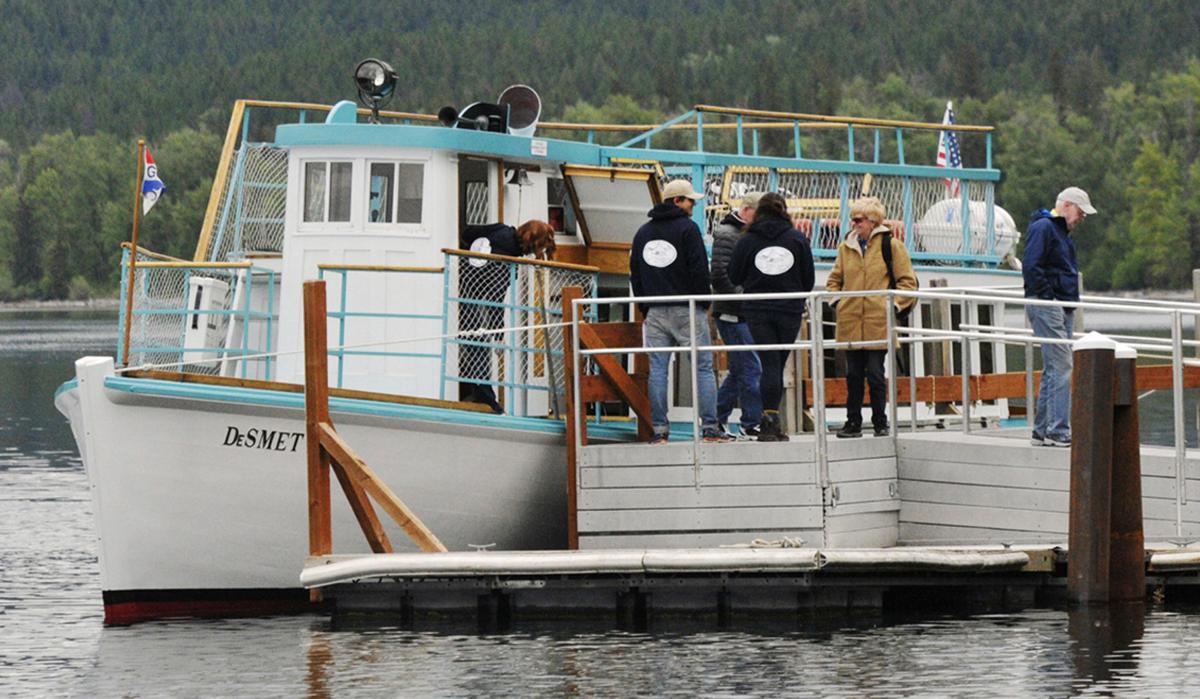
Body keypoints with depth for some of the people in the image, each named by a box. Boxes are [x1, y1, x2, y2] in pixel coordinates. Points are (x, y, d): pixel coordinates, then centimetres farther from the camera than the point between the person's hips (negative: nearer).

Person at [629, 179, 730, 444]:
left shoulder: (643, 232, 14)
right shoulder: (687, 228, -6)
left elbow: (635, 274, 16)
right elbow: (699, 270, -10)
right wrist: (705, 302, -1)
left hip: (655, 311, 5)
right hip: (687, 310, -5)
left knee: (658, 369, 3)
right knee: (703, 367, -2)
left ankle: (659, 430, -1)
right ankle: (710, 427, -8)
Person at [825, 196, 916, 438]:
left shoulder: (891, 245, 0)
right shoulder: (845, 247, 12)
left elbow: (908, 282, 1)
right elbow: (834, 280, 22)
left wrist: (894, 304, -9)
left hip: (878, 322, -4)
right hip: (850, 322, 4)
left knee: (875, 374, -2)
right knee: (853, 375, 7)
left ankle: (880, 423, 8)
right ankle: (853, 423, 14)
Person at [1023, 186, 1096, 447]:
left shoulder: (1062, 231, 21)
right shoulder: (1043, 227, -10)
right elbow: (1031, 266, -20)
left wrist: (1071, 301, 17)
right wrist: (1048, 297, -19)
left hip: (1063, 308, 10)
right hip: (1046, 307, -10)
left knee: (1054, 369, 11)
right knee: (1061, 367, -14)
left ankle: (1042, 431, 15)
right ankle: (1058, 432, -16)